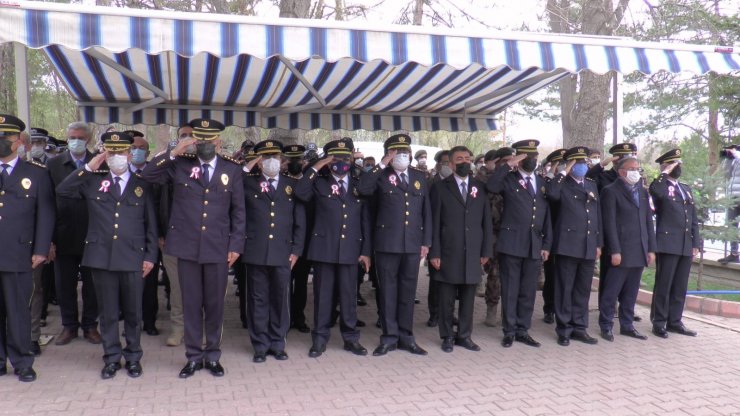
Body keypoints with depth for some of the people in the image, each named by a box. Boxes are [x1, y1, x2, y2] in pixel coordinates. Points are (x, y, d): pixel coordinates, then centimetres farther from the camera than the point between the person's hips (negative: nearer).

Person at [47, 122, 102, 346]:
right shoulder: (54, 164, 3)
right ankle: (69, 326, 25)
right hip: (64, 236, 1)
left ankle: (90, 325, 23)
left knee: (92, 284, 9)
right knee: (65, 284, 10)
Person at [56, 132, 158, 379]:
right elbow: (62, 191, -3)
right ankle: (112, 358, 22)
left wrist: (150, 256, 0)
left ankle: (133, 357, 23)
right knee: (108, 312, 9)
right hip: (102, 256, 1)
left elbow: (151, 224, 5)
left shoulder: (142, 185, 6)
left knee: (133, 312, 9)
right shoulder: (93, 181, 8)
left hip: (133, 257, -1)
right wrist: (88, 168, -7)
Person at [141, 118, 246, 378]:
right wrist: (173, 153, -12)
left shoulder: (232, 169, 3)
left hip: (218, 248, 0)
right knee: (191, 304, 8)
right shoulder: (180, 165, 3)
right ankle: (193, 356, 21)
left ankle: (213, 356, 23)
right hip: (187, 247, 0)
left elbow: (238, 210, 4)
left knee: (215, 304, 8)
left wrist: (235, 245, -2)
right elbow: (148, 175, -3)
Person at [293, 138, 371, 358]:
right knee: (323, 294, 5)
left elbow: (366, 221, 9)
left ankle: (351, 338, 19)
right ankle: (320, 338, 14)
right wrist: (315, 168, -13)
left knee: (349, 295, 7)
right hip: (324, 248, -1)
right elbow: (299, 193, -15)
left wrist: (366, 251, 4)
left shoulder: (359, 186, 10)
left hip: (350, 250, 2)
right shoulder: (319, 183, 6)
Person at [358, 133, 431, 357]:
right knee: (388, 290, 4)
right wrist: (381, 165, -15)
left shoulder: (420, 177, 12)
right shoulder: (381, 176, 1)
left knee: (408, 290, 10)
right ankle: (389, 336, 13)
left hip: (413, 243, 3)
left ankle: (406, 336, 20)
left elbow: (426, 210, 11)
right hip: (387, 242, -3)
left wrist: (426, 241, 6)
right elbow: (363, 189, -19)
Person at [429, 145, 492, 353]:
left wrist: (486, 250, 3)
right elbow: (435, 222, -1)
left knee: (468, 298, 8)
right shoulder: (440, 187, 2)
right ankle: (448, 336, 16)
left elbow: (487, 221, 8)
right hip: (448, 252, -2)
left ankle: (464, 335, 19)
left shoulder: (481, 187, 10)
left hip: (473, 253, 2)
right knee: (446, 299, 5)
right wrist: (434, 252, -7)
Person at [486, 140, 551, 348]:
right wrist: (508, 165, -19)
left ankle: (523, 330, 20)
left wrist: (546, 245, 7)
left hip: (535, 246, 4)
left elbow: (547, 216, 13)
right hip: (512, 243, -4)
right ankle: (509, 331, 13)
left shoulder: (543, 182, 14)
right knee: (510, 290, 3)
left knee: (528, 291, 9)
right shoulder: (508, 179, 0)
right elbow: (491, 186, -23)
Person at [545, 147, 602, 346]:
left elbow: (597, 215, 17)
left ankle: (579, 327, 20)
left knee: (583, 289, 11)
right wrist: (565, 173, -15)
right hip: (567, 245, -5)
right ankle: (564, 329, 9)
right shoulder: (562, 184, -1)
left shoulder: (592, 185, 17)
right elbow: (552, 194, -26)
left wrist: (599, 243, 12)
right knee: (565, 289, 1)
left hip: (589, 246, 6)